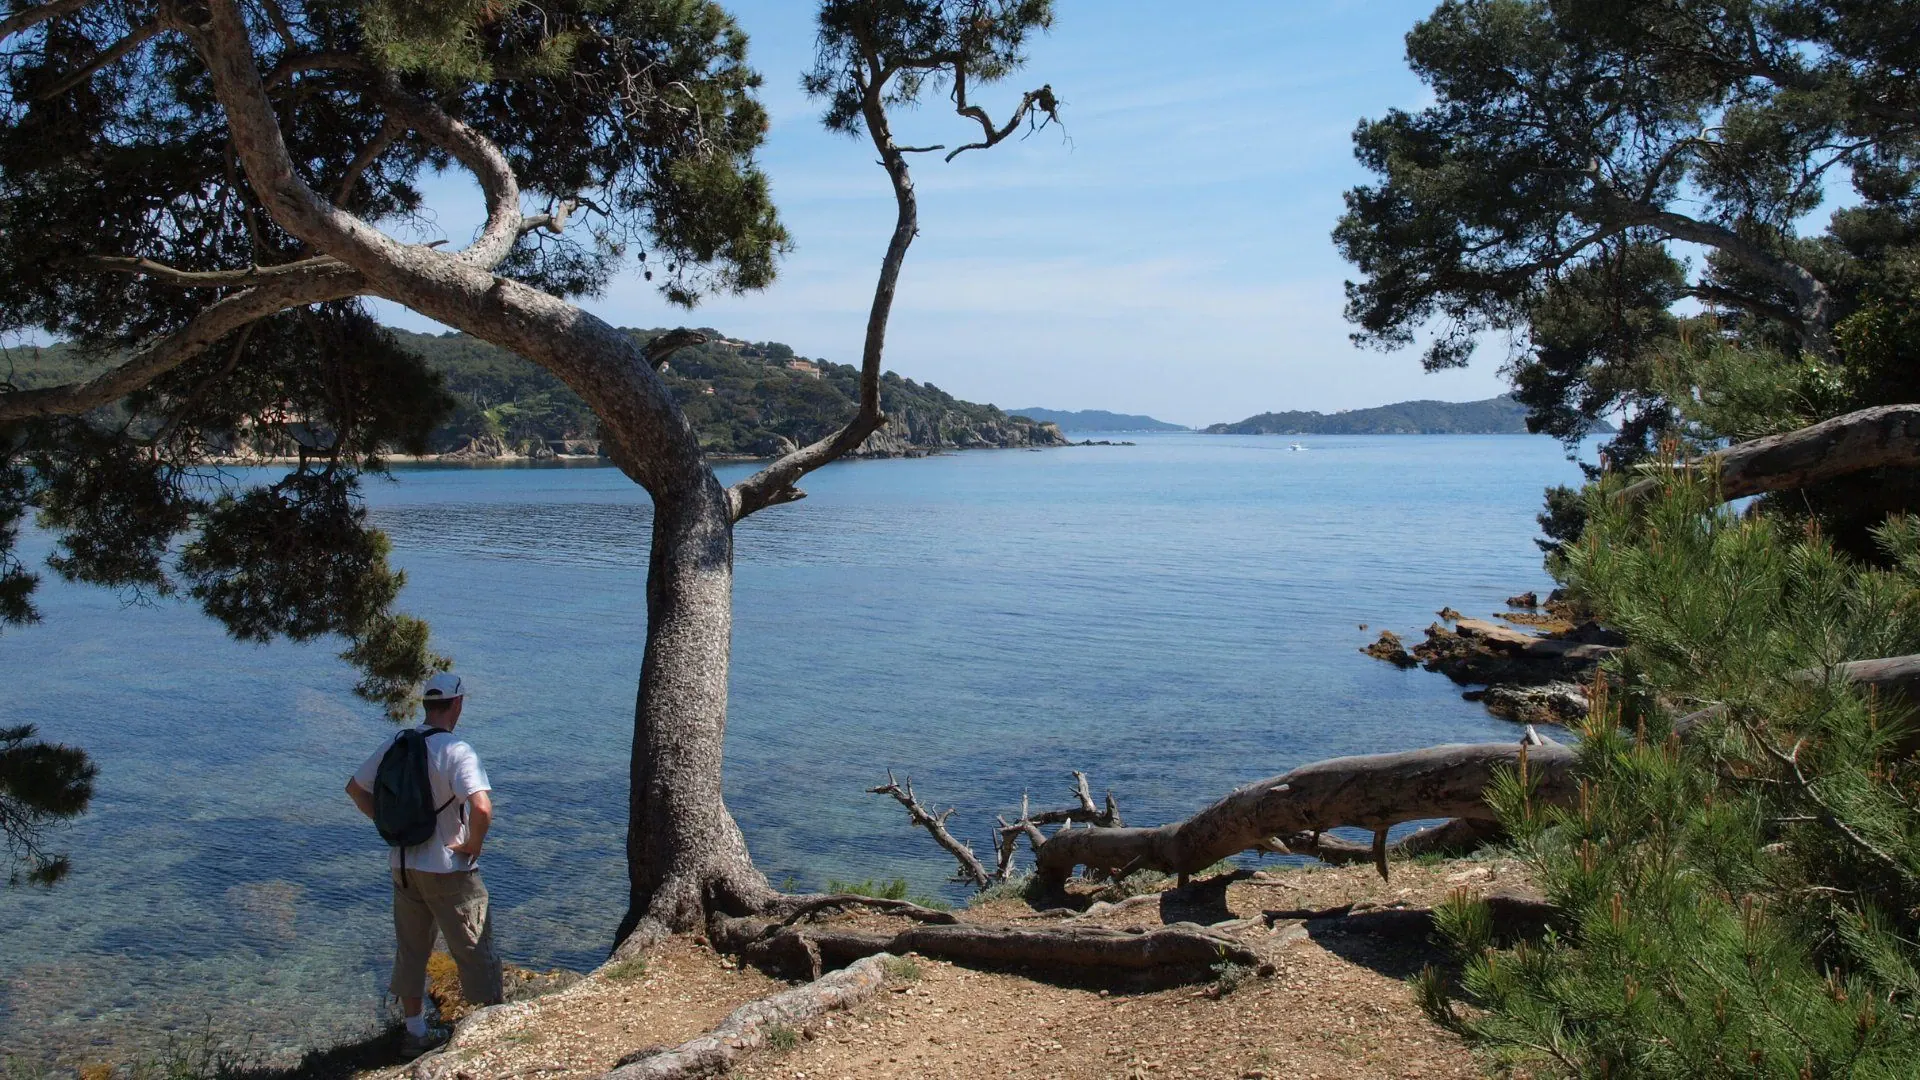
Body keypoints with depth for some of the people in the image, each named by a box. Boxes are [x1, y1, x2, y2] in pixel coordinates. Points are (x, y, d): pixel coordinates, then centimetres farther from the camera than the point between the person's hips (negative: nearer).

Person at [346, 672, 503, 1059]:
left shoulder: (394, 744, 0)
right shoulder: (456, 750, -20)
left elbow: (355, 788, 12)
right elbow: (482, 808, -32)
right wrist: (473, 845, -15)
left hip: (402, 865, 6)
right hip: (449, 869, -6)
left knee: (410, 950, 19)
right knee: (475, 952, 8)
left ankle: (416, 1033, 30)